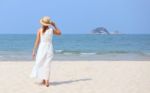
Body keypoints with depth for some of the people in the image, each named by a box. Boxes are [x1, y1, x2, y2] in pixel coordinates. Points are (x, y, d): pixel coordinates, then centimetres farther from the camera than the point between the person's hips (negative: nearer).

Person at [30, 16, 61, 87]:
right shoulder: (51, 29, -2)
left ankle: (43, 79, 14)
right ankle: (47, 81, -3)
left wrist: (34, 51, -1)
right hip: (49, 48, 1)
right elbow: (59, 33, 18)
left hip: (42, 48, -1)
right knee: (47, 65, 4)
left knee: (40, 64, 15)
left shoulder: (40, 30, -5)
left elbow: (37, 41, -6)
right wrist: (54, 25, 21)